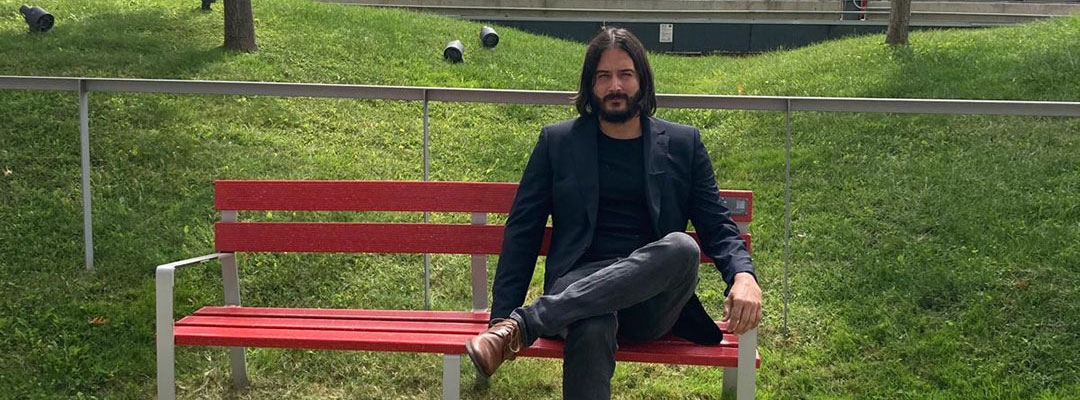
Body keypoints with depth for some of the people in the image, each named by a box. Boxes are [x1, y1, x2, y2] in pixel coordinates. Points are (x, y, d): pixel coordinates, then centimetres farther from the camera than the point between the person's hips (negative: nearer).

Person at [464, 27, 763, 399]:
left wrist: (744, 275, -12)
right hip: (580, 286, -2)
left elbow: (717, 225, 12)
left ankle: (526, 323, -35)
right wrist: (501, 315, -1)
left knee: (681, 247, -35)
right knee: (592, 328, -40)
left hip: (653, 303, 2)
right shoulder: (557, 141, 13)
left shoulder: (683, 144, 15)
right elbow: (522, 229, 11)